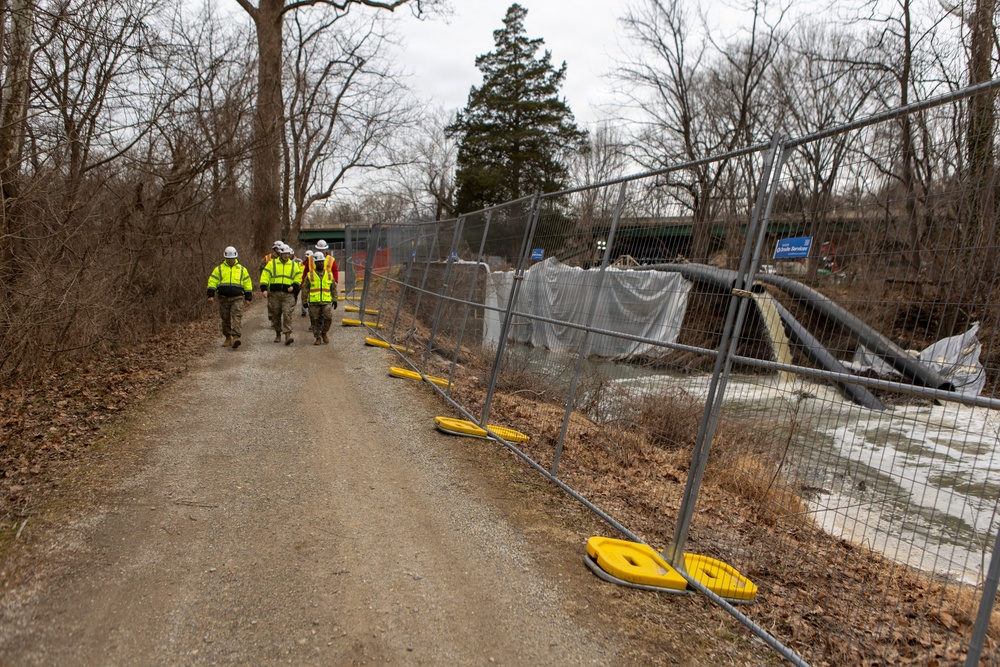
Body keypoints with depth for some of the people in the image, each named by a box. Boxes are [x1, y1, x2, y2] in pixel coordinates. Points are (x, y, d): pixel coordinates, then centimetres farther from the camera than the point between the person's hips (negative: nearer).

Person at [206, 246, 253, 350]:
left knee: (237, 317, -15)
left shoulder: (242, 269, 9)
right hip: (223, 298, 2)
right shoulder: (219, 269, 8)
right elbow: (212, 282, 5)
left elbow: (247, 284, 10)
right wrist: (211, 295, -5)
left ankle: (236, 338, -23)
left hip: (237, 298, -2)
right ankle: (228, 338, 20)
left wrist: (248, 298, 5)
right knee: (225, 319, 8)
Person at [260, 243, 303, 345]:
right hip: (274, 293, 1)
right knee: (275, 315, 8)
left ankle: (287, 336, -18)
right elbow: (265, 276, 4)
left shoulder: (293, 265, 11)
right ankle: (278, 334, 24)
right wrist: (264, 289, -9)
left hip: (288, 294, -1)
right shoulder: (272, 263, 7)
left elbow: (298, 277, 16)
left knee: (287, 313, -13)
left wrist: (294, 286, -3)